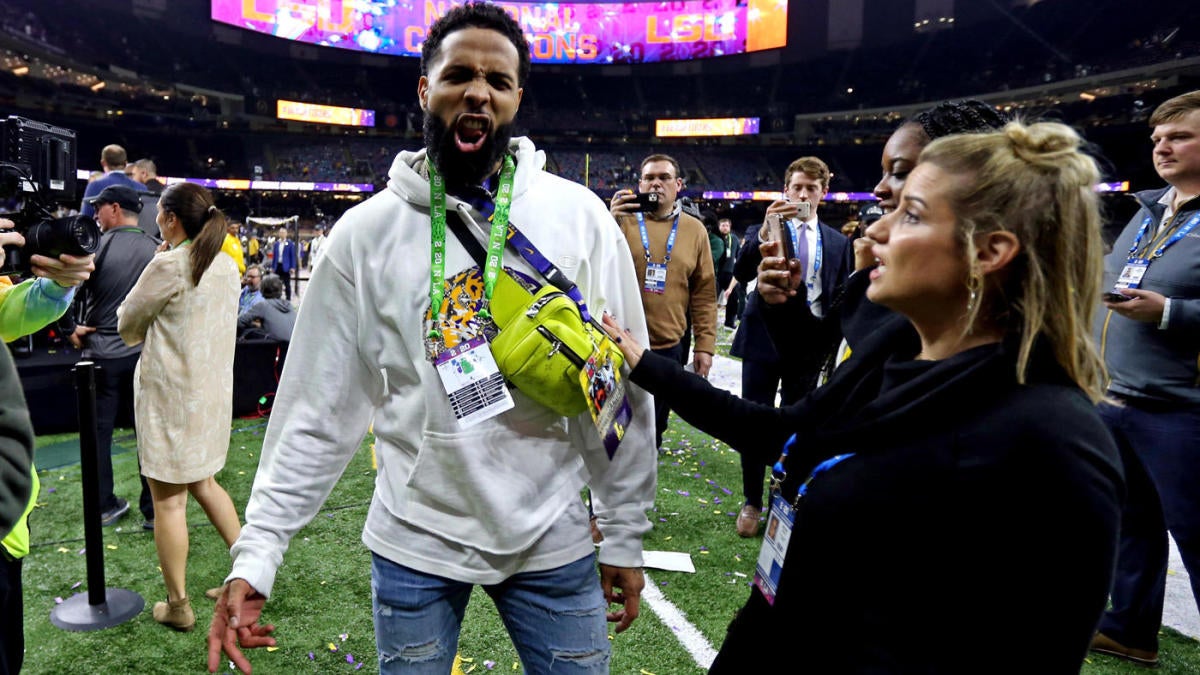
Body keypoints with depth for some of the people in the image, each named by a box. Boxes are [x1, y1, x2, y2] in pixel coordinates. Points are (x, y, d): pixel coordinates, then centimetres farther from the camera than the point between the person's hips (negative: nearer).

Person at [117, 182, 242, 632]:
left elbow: (127, 326, -4)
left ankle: (178, 606, 15)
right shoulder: (227, 267, 5)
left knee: (169, 499, 4)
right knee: (202, 483, 23)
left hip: (171, 394, -7)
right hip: (214, 389, 7)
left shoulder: (168, 266, -16)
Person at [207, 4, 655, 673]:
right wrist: (257, 551, -8)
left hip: (553, 541, 0)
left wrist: (625, 535, -1)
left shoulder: (580, 216, -7)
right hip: (414, 543, 0)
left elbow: (622, 389, -3)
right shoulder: (367, 230, -6)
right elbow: (318, 407, -3)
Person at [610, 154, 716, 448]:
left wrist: (705, 344, 1)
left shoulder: (695, 230, 4)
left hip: (669, 347, 2)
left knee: (653, 427, 14)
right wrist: (609, 223, -21)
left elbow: (704, 292, 5)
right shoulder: (622, 220, 0)